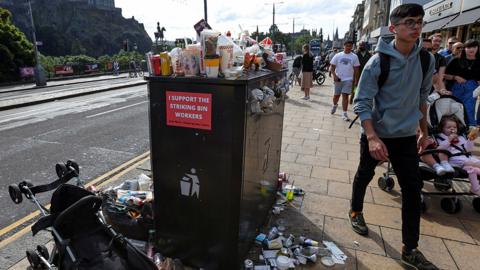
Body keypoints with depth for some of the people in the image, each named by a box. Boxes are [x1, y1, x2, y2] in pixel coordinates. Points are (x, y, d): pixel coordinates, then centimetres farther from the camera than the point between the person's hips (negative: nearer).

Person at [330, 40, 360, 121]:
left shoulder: (354, 56, 3)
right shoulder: (338, 55, 2)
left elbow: (356, 69, 6)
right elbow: (332, 67, 2)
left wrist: (356, 80, 2)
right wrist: (334, 75, -13)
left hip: (348, 79, -1)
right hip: (338, 79, 1)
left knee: (345, 95, -7)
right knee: (336, 95, 12)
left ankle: (344, 113, -3)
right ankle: (335, 105, 43)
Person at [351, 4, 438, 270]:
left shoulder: (427, 60, -1)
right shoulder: (378, 62, -15)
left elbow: (422, 96, 11)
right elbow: (362, 102, -17)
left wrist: (424, 131, 14)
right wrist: (372, 137, -27)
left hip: (407, 136, 4)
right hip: (376, 134, -3)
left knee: (413, 189, 3)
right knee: (364, 176, 15)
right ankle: (356, 212, 44)